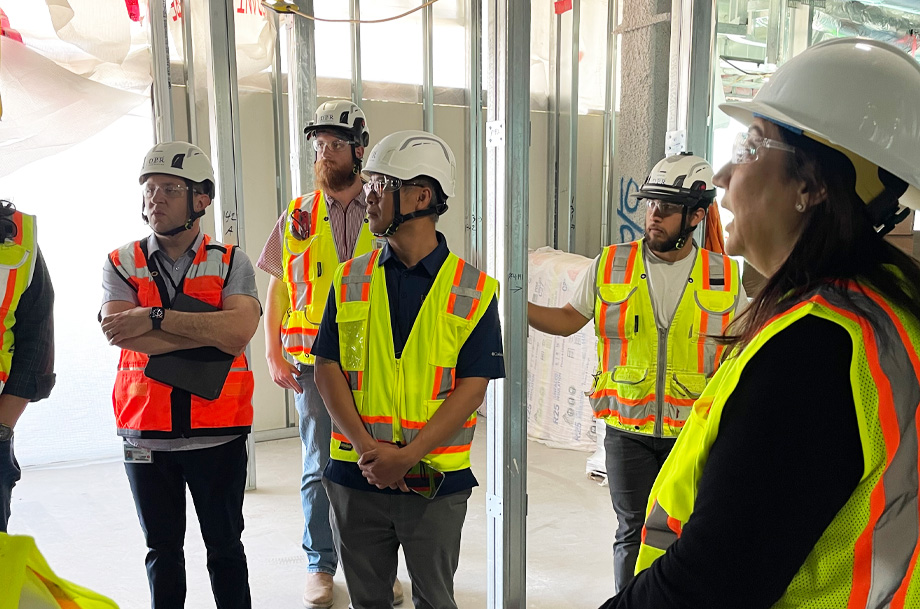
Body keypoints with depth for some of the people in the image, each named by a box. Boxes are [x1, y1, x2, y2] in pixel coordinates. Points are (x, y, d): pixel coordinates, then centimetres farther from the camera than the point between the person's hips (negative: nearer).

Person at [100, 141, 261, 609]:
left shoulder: (230, 263, -2)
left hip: (218, 435, -1)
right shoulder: (121, 264, 2)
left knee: (225, 546, 13)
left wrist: (156, 316, -21)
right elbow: (121, 333, -16)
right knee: (162, 550, 17)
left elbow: (239, 330, -20)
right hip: (146, 434, 2)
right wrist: (212, 330, -19)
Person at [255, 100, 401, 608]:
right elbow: (277, 290, 9)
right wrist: (274, 356, 1)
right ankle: (320, 566, 25)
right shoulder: (298, 217, 7)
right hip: (314, 363, 1)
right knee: (320, 467, 8)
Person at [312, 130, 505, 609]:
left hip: (436, 481, -2)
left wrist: (406, 456, -17)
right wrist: (367, 448, -14)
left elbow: (471, 389, -9)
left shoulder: (473, 291, -6)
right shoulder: (351, 280, 2)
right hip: (357, 477, 2)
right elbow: (327, 370, -1)